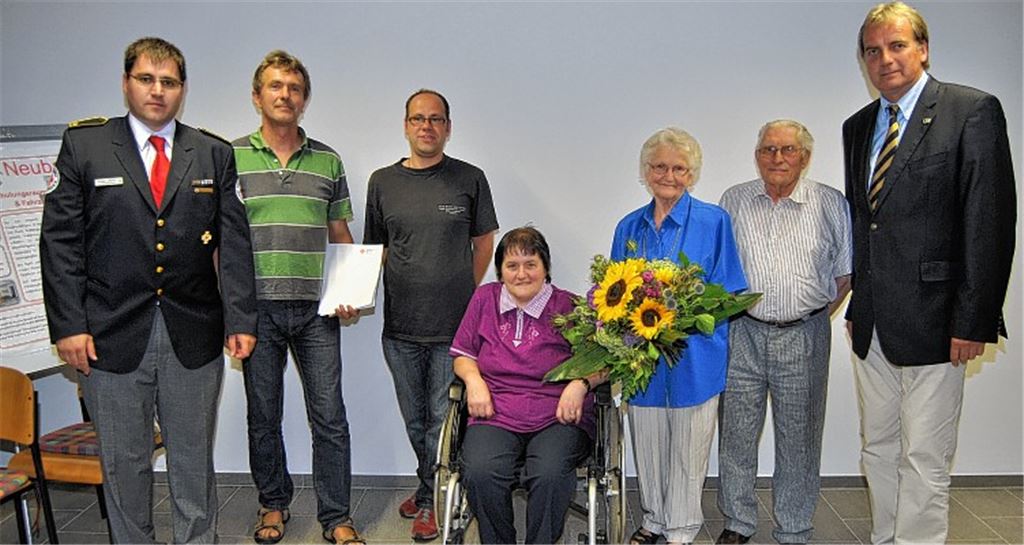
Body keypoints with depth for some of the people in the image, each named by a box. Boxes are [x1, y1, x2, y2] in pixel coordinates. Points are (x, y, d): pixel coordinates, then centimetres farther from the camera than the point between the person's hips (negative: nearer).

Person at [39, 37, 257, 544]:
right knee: (123, 463, 11)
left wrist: (241, 320, -3)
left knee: (193, 458, 12)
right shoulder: (83, 145, 3)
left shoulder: (214, 154, 7)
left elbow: (234, 243, 3)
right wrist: (67, 325, -7)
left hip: (194, 335, 1)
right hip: (113, 334, -1)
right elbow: (60, 240, 0)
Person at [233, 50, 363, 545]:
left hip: (316, 309, 1)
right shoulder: (230, 157, 3)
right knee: (263, 415, 12)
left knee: (329, 416, 2)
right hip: (256, 307, -1)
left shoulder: (328, 162, 9)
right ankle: (273, 503, 31)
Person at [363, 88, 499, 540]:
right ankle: (431, 489, 36)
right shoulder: (383, 182, 7)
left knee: (443, 418, 4)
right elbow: (373, 250, 12)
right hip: (400, 326, 3)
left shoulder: (470, 179, 1)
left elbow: (484, 242, 8)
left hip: (455, 325, -2)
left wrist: (465, 294, 5)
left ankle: (429, 498, 23)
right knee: (415, 419, 15)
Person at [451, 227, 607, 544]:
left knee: (550, 474, -33)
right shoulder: (485, 298, 13)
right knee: (481, 473, -29)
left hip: (558, 416, -1)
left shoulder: (569, 306, 6)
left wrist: (581, 384, -12)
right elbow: (462, 354, 20)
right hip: (496, 415, 2)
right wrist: (473, 379, 0)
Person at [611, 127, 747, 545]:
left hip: (693, 357, -3)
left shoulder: (713, 222, -4)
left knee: (688, 448, 8)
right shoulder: (629, 227, 9)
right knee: (647, 445, 13)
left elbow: (728, 293, -4)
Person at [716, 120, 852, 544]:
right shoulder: (734, 201, 6)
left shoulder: (831, 203, 1)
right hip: (743, 334, 1)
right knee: (736, 434, 7)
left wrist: (818, 315, 2)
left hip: (803, 337, -1)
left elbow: (845, 272, 7)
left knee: (798, 439, 8)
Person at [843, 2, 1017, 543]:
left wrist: (973, 320, -15)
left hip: (931, 319, -6)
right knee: (878, 450, 16)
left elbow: (990, 221, -11)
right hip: (872, 323, 7)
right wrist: (856, 305, 12)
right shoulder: (858, 127, 14)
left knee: (923, 459, 1)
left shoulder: (973, 110, -6)